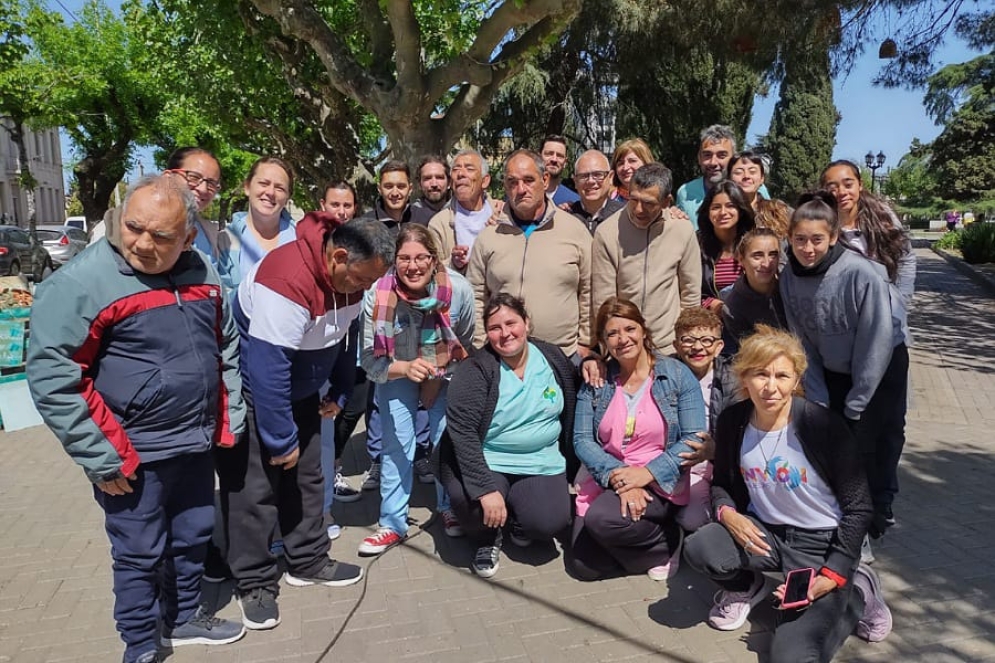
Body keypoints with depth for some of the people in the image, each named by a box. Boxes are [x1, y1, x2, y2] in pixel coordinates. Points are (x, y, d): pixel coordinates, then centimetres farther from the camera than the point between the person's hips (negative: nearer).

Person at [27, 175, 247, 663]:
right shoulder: (81, 282, -18)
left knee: (194, 537, 21)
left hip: (198, 446, 6)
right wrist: (99, 458, -15)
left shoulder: (202, 274, 0)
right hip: (133, 458, -5)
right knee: (140, 555, 11)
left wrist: (230, 418, 10)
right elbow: (51, 377, -16)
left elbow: (227, 347, 12)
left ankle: (185, 618, 45)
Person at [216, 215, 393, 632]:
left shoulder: (348, 274, -9)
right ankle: (255, 583, 14)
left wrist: (339, 392, 6)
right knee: (254, 487, -1)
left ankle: (308, 562, 27)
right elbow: (268, 369, -33)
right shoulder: (289, 282, -35)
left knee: (307, 477, 12)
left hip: (300, 389, 8)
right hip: (253, 390, -8)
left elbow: (344, 335, 7)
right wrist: (281, 440, -26)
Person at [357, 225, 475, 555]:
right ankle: (392, 524, 16)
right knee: (396, 446, -2)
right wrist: (406, 368, -41)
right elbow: (371, 361, -23)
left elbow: (468, 345, -8)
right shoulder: (378, 295, -29)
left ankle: (450, 509, 30)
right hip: (396, 374, 0)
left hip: (447, 373, 1)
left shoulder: (458, 290, -28)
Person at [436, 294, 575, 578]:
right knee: (467, 498, -32)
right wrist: (486, 489, -29)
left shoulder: (554, 358, 0)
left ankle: (513, 521, 16)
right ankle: (488, 538, 6)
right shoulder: (475, 370, -13)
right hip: (485, 463, -2)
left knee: (550, 522, -23)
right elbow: (462, 432, -22)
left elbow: (570, 416, 14)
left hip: (541, 464, 3)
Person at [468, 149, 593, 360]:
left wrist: (585, 343, 5)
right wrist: (480, 349, 2)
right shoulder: (488, 237, 4)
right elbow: (476, 297, 6)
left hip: (566, 353, 0)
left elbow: (589, 293, 6)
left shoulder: (574, 229, 3)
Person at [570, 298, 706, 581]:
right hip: (604, 481, 4)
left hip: (660, 484, -3)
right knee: (586, 567, -10)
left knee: (602, 519, -30)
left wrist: (648, 472, -20)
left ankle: (667, 543, -1)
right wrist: (616, 476, -19)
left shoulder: (677, 374, -2)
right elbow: (582, 439, -3)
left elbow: (694, 438, -8)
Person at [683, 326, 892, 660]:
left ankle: (857, 590, 8)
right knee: (699, 550, -28)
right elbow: (721, 484, 8)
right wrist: (727, 513, -16)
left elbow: (858, 508, -11)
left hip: (822, 542, -3)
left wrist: (832, 575, -19)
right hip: (763, 532, 4)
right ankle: (744, 587, 8)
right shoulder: (732, 421, -7)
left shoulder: (823, 425, -19)